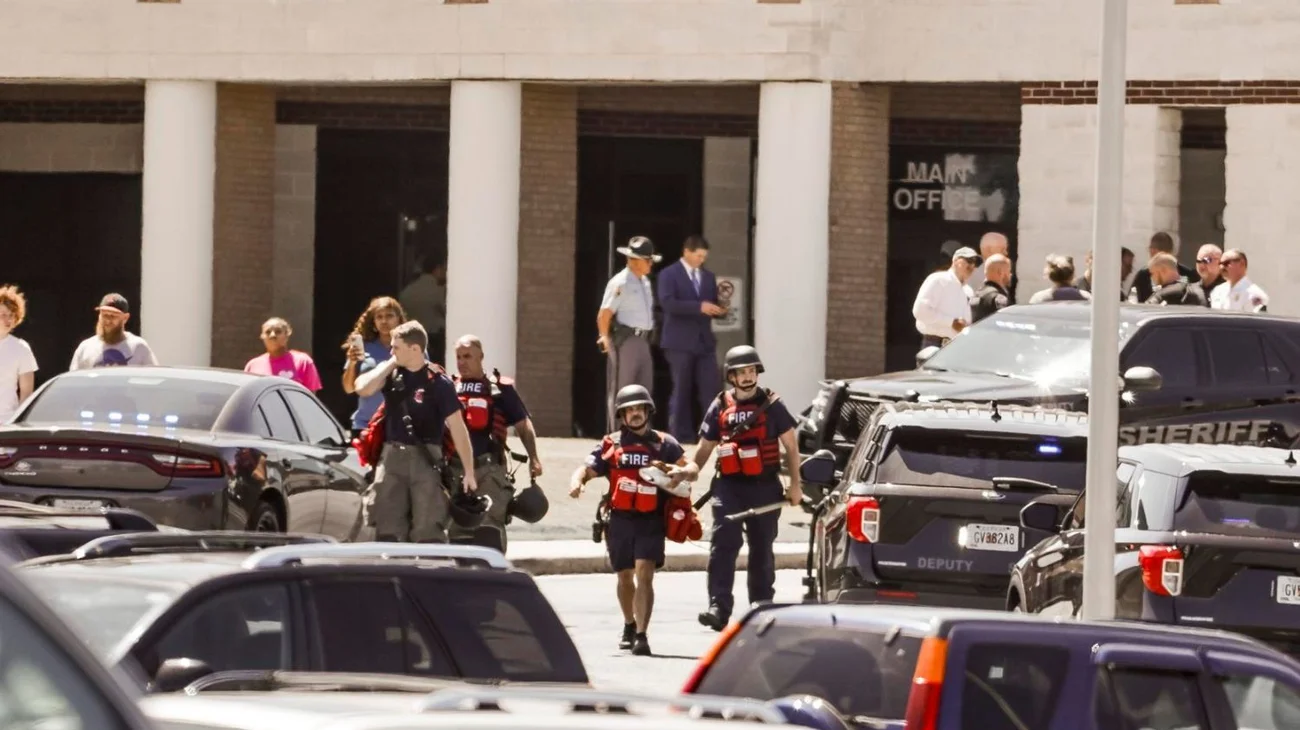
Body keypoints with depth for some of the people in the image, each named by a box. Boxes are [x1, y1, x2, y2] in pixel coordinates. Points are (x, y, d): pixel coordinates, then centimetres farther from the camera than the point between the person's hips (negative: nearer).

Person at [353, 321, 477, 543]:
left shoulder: (437, 382, -7)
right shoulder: (392, 375, 7)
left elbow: (457, 426, -8)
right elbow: (363, 388, -11)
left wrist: (469, 471, -9)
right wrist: (389, 365, -5)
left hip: (425, 458, -4)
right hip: (392, 456, 4)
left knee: (428, 532, -6)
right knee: (388, 530, 4)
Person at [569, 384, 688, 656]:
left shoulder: (663, 444, 7)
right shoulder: (610, 445, 8)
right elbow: (587, 468, -1)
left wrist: (678, 474, -22)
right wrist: (576, 481, -24)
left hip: (651, 521, -2)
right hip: (620, 520, 2)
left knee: (644, 574, -16)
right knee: (625, 576, 16)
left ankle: (641, 635, -20)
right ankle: (629, 626, 38)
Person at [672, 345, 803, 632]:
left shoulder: (771, 404, 5)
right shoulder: (720, 407, 10)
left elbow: (790, 446, 8)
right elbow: (705, 447, 16)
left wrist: (795, 484, 3)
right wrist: (691, 468, -5)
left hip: (764, 487, 0)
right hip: (729, 486, 0)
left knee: (762, 549, 10)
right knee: (723, 544, -17)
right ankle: (719, 608, -24)